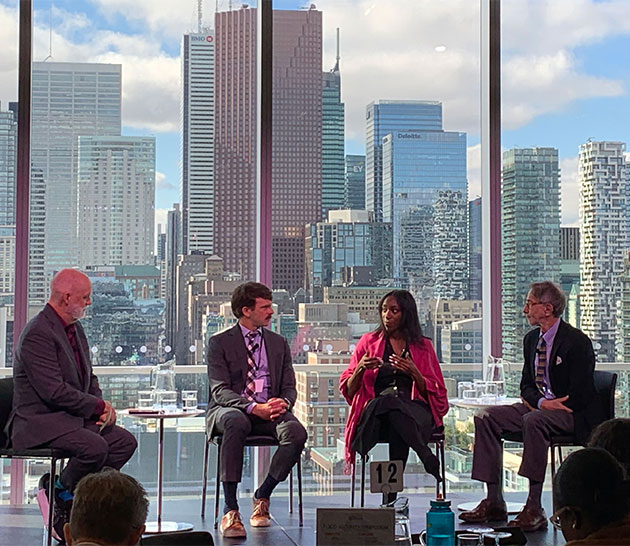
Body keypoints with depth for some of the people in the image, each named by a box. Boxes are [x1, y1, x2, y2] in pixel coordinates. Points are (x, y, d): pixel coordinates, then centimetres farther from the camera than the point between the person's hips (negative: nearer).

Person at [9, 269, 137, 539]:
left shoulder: (75, 329, 13)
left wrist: (101, 406, 1)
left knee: (125, 441, -4)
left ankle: (62, 488, 0)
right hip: (39, 421, -10)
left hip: (73, 416, 10)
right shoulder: (38, 334, -18)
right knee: (95, 447, -30)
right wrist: (98, 406, -16)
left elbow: (89, 377, 21)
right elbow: (54, 391, -24)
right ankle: (61, 497, -3)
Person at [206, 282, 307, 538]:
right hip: (230, 410, -3)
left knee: (296, 433, -30)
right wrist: (254, 407, -25)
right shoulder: (220, 342, 3)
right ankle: (230, 509, -36)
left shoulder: (279, 343, 17)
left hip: (270, 411, 3)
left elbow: (289, 387, 12)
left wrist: (283, 402, -14)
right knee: (236, 422, -40)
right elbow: (220, 391, -8)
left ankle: (262, 496, -9)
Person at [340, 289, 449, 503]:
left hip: (415, 410, 0)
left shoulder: (423, 346, 18)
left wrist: (414, 373, -7)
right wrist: (361, 369, -8)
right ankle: (428, 459, -33)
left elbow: (437, 393, 12)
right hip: (374, 412, 0)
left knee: (395, 411, -39)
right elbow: (348, 390, 13)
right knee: (388, 401, -39)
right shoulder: (369, 342, 18)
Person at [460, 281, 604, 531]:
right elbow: (527, 386, 13)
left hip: (573, 415, -8)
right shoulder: (531, 339, 11)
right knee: (486, 417, -11)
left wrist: (544, 406, -16)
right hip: (538, 407, 8)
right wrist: (541, 401, -9)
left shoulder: (577, 341, -13)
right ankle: (494, 501, -14)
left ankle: (534, 508, -34)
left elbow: (579, 395, -17)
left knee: (534, 420, -38)